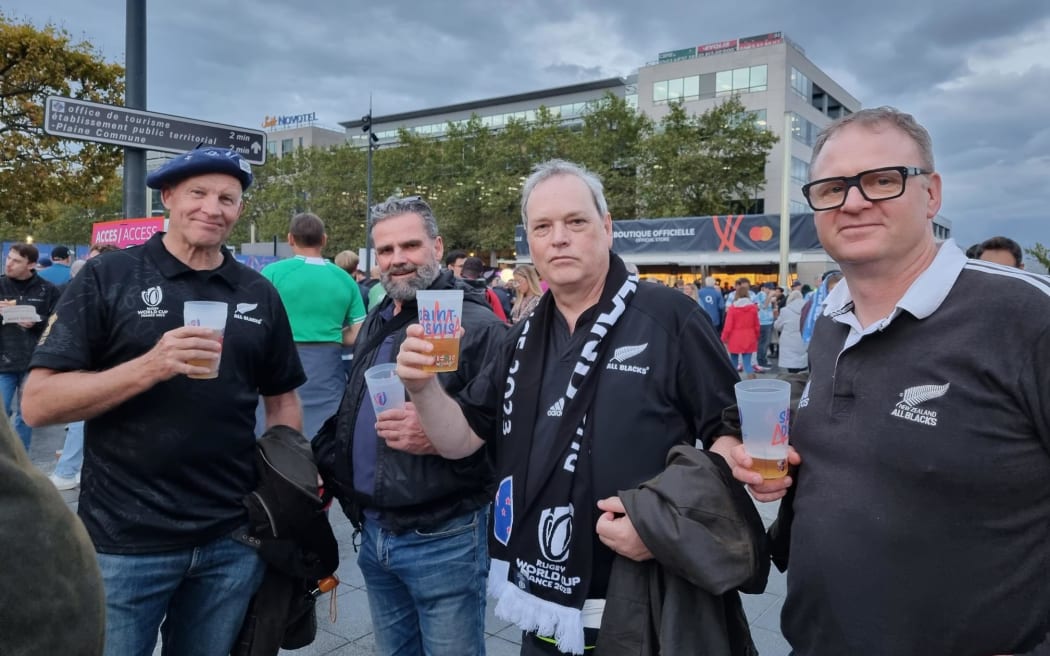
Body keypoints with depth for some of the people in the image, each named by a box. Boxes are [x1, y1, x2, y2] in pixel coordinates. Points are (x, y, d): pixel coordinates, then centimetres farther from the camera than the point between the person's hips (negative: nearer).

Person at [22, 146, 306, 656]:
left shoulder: (259, 295, 5)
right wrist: (150, 366, -23)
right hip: (125, 541, -2)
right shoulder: (106, 278, -5)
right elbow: (38, 403, -9)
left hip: (234, 537, 3)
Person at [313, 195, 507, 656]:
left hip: (442, 540, -7)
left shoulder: (476, 324, -14)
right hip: (373, 534, 7)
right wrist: (326, 462, 8)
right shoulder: (375, 323, 11)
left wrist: (441, 437, -31)